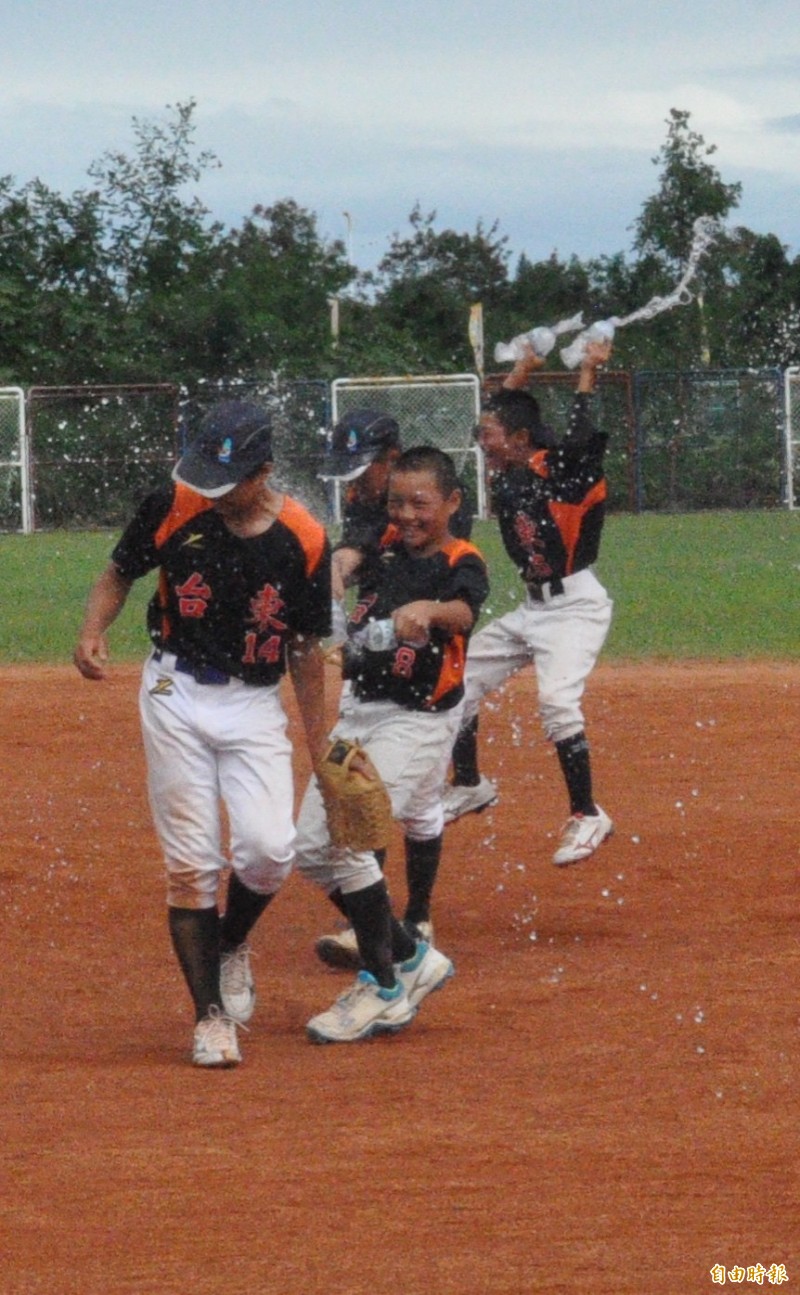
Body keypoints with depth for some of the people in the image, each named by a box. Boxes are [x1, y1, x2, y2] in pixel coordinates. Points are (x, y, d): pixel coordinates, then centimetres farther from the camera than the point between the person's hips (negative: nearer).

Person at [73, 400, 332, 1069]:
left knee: (269, 849, -15)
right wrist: (93, 631, -11)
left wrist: (320, 747, 7)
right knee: (191, 864, -3)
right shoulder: (173, 508, -7)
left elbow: (306, 649, 4)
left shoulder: (304, 540, -6)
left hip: (256, 706, 0)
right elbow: (119, 574, 9)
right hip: (177, 696, 0)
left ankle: (231, 946, 17)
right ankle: (210, 1015, 6)